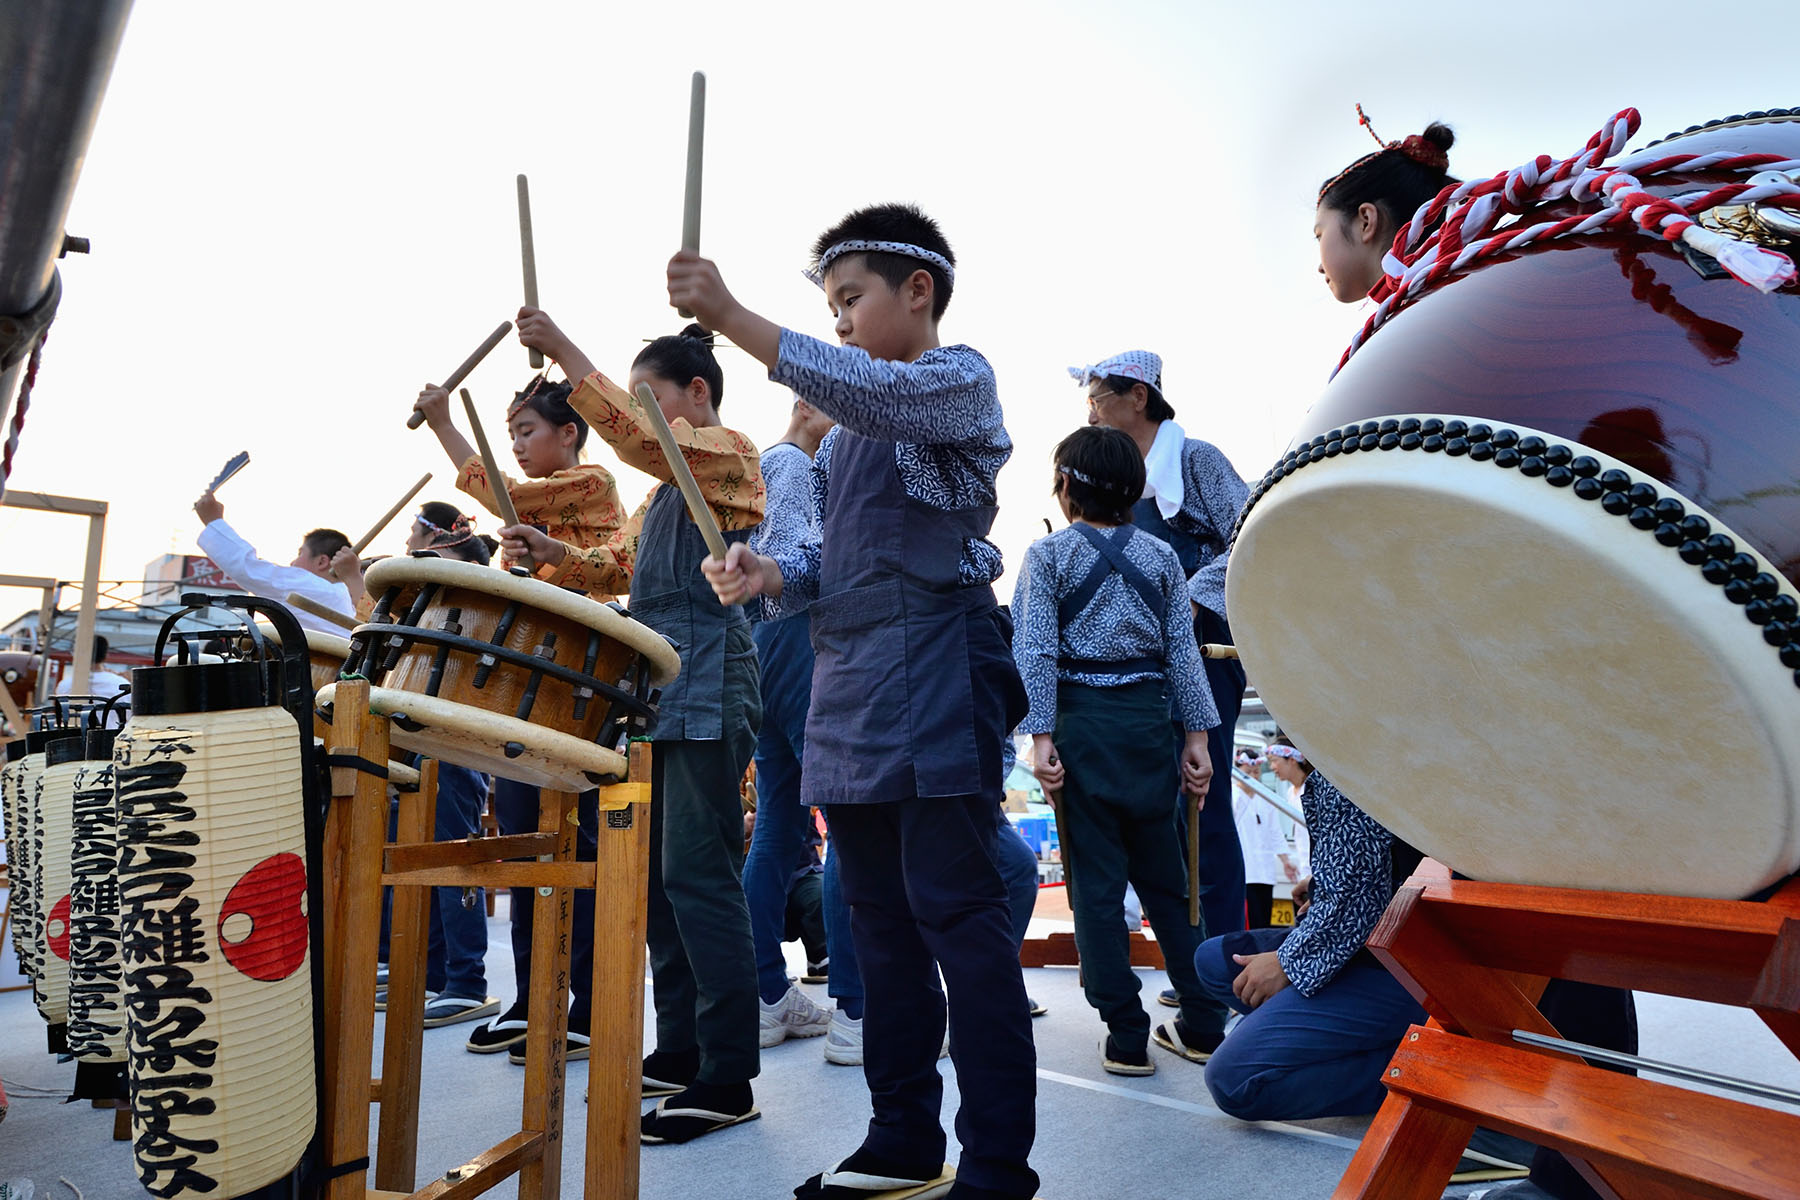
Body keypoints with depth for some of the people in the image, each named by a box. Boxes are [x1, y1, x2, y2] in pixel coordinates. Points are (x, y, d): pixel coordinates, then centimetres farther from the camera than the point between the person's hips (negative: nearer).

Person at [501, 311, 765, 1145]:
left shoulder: (729, 452, -2)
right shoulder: (668, 484, 25)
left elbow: (634, 436, -19)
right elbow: (616, 565, 25)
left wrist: (562, 350, -15)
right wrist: (553, 554, 8)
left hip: (707, 692, -10)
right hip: (662, 691, 10)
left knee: (698, 875, -11)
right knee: (659, 873, 12)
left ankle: (728, 1079, -3)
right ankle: (680, 1050, 23)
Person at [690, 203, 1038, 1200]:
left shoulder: (961, 380, 0)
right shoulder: (845, 425, 22)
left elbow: (874, 392, -22)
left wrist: (731, 318, -28)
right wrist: (772, 573, 0)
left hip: (934, 679, -8)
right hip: (849, 686, 8)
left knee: (954, 911, -6)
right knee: (880, 918, 12)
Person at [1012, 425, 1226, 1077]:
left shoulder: (1048, 554, -1)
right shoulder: (1159, 555, 7)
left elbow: (1035, 650, -8)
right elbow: (1182, 649, 4)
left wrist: (1040, 735, -9)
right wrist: (1195, 735, 7)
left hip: (1082, 718, -3)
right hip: (1149, 716, 4)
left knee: (1097, 882, 3)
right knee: (1163, 876, 15)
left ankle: (1127, 1038, 8)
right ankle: (1202, 1024, 21)